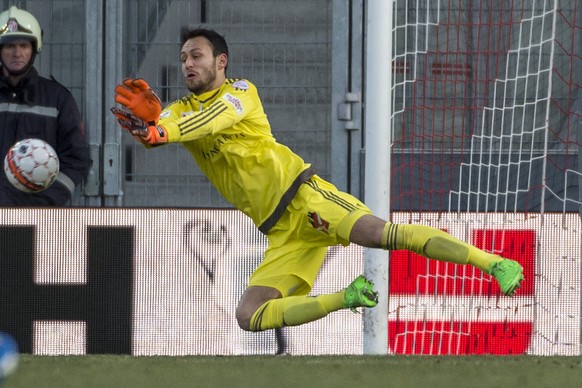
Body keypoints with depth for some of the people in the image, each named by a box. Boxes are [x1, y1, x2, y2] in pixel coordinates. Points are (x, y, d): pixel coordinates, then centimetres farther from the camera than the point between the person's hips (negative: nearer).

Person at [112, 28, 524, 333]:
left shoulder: (239, 91, 1)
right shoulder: (182, 109, 15)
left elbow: (213, 118, -22)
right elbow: (153, 129, -6)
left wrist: (161, 130, -40)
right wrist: (145, 116, -31)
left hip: (302, 196, -5)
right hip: (283, 232, 6)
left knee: (381, 233, -28)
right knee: (249, 317, -12)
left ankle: (497, 264, -28)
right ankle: (348, 298, -1)